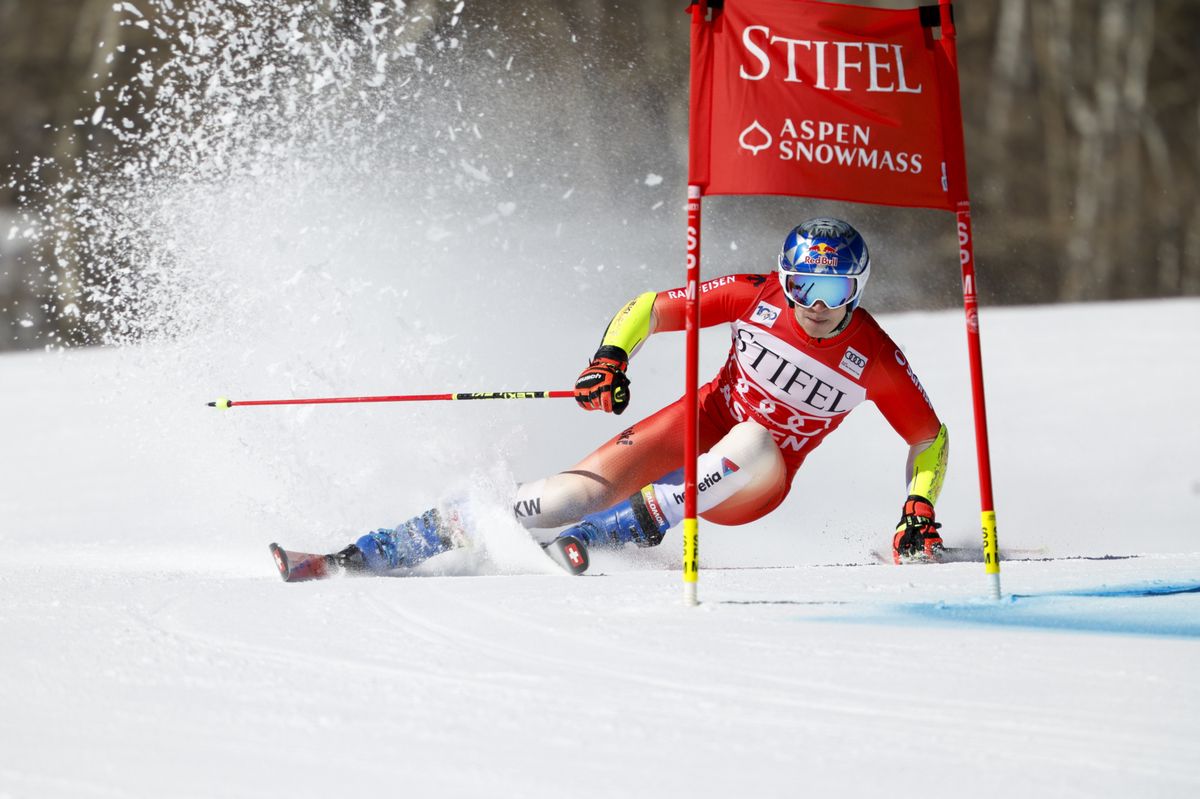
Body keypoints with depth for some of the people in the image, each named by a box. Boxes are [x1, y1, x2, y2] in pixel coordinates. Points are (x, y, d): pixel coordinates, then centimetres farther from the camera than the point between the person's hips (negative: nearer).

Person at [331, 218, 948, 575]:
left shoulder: (875, 360, -15)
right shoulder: (755, 296, -13)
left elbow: (931, 436, -1)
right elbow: (649, 308, -5)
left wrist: (920, 509, -15)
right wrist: (611, 357, -24)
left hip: (752, 482, 0)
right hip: (703, 421, 0)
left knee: (753, 443, -39)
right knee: (581, 491, -21)